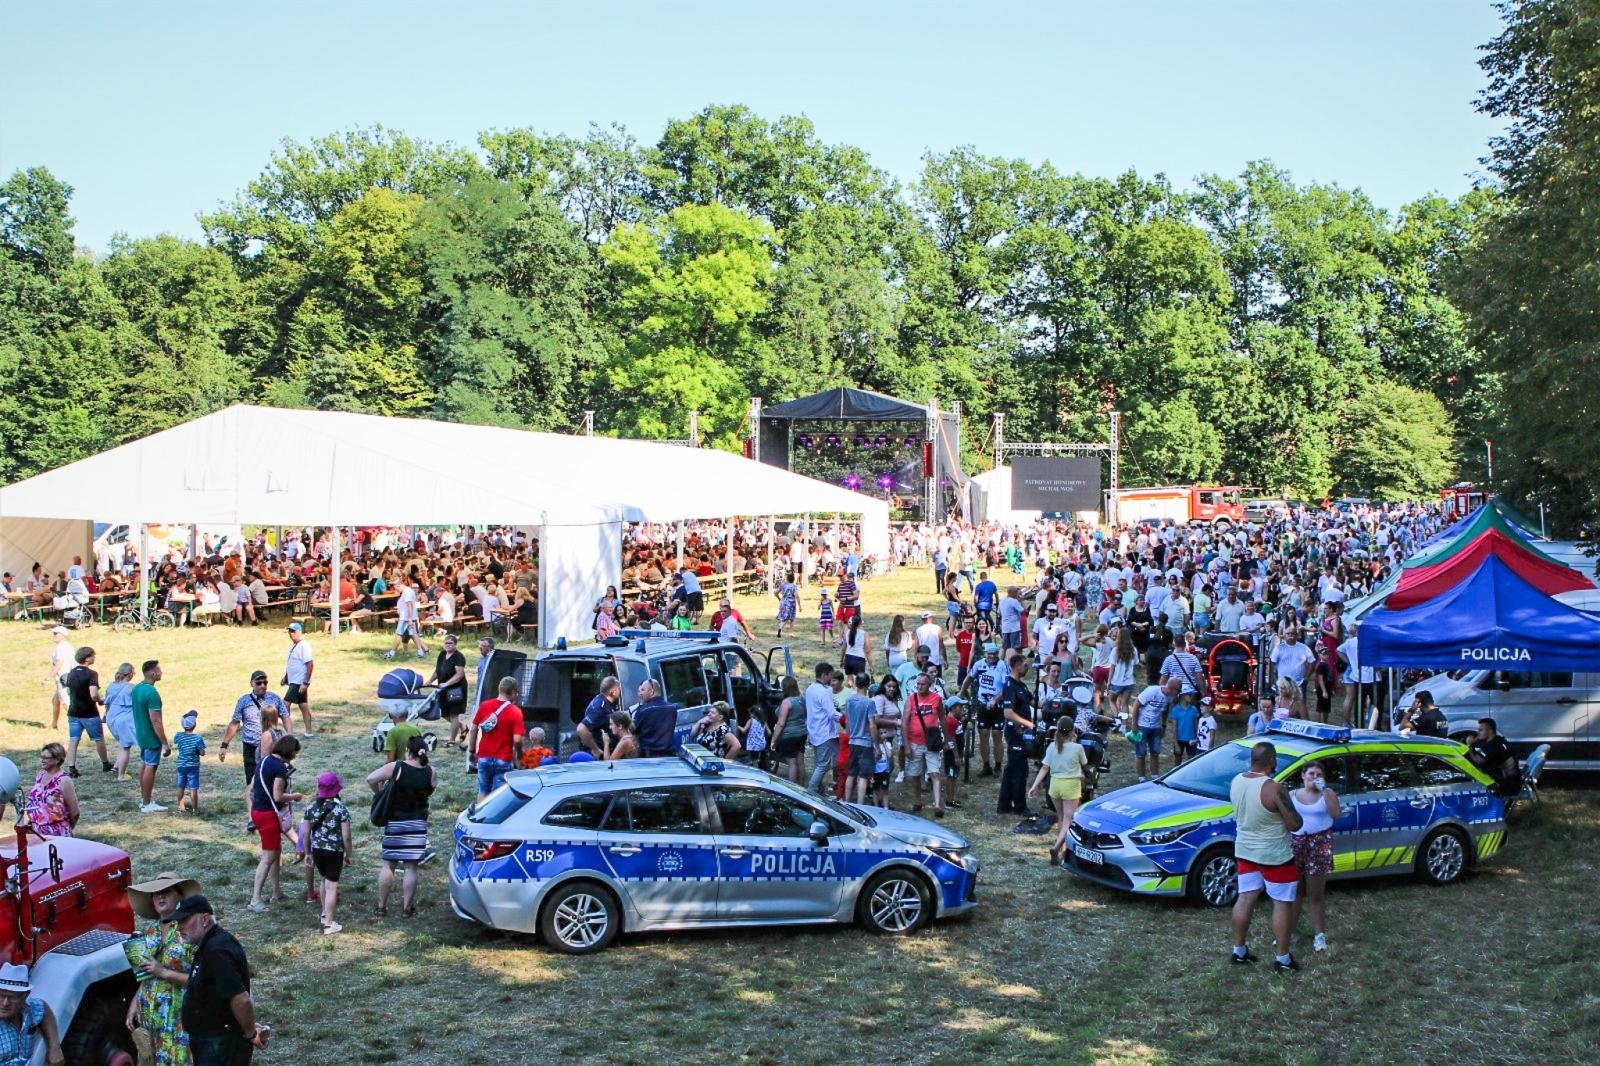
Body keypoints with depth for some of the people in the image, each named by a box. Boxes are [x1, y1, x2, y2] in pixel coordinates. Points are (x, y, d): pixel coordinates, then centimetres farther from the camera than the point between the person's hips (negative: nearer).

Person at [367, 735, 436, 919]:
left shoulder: (396, 768, -11)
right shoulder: (430, 773, -5)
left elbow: (371, 779, -17)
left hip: (395, 823, -1)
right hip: (418, 824, 1)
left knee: (388, 865, 9)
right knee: (410, 868, 4)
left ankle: (381, 907, 14)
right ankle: (406, 909, 8)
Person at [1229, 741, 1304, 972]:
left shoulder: (1236, 781, -4)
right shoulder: (1273, 789, -26)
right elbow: (1294, 824, -20)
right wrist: (1287, 805, -1)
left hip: (1244, 851, 7)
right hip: (1274, 856, -7)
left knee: (1246, 898, 15)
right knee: (1282, 903, 7)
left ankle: (1239, 951, 23)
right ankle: (1282, 959, 13)